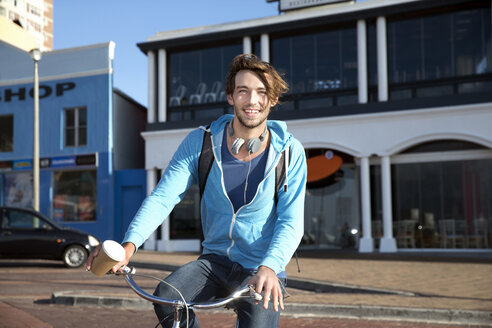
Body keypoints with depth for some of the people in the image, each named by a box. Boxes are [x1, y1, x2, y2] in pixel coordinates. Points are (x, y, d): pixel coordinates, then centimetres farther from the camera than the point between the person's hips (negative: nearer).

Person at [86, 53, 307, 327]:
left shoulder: (290, 152, -8)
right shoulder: (200, 142, -4)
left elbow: (291, 222, -12)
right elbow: (163, 197, -11)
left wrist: (269, 268, -31)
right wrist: (130, 244, -28)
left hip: (263, 268, -1)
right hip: (215, 261, 2)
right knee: (166, 298, -25)